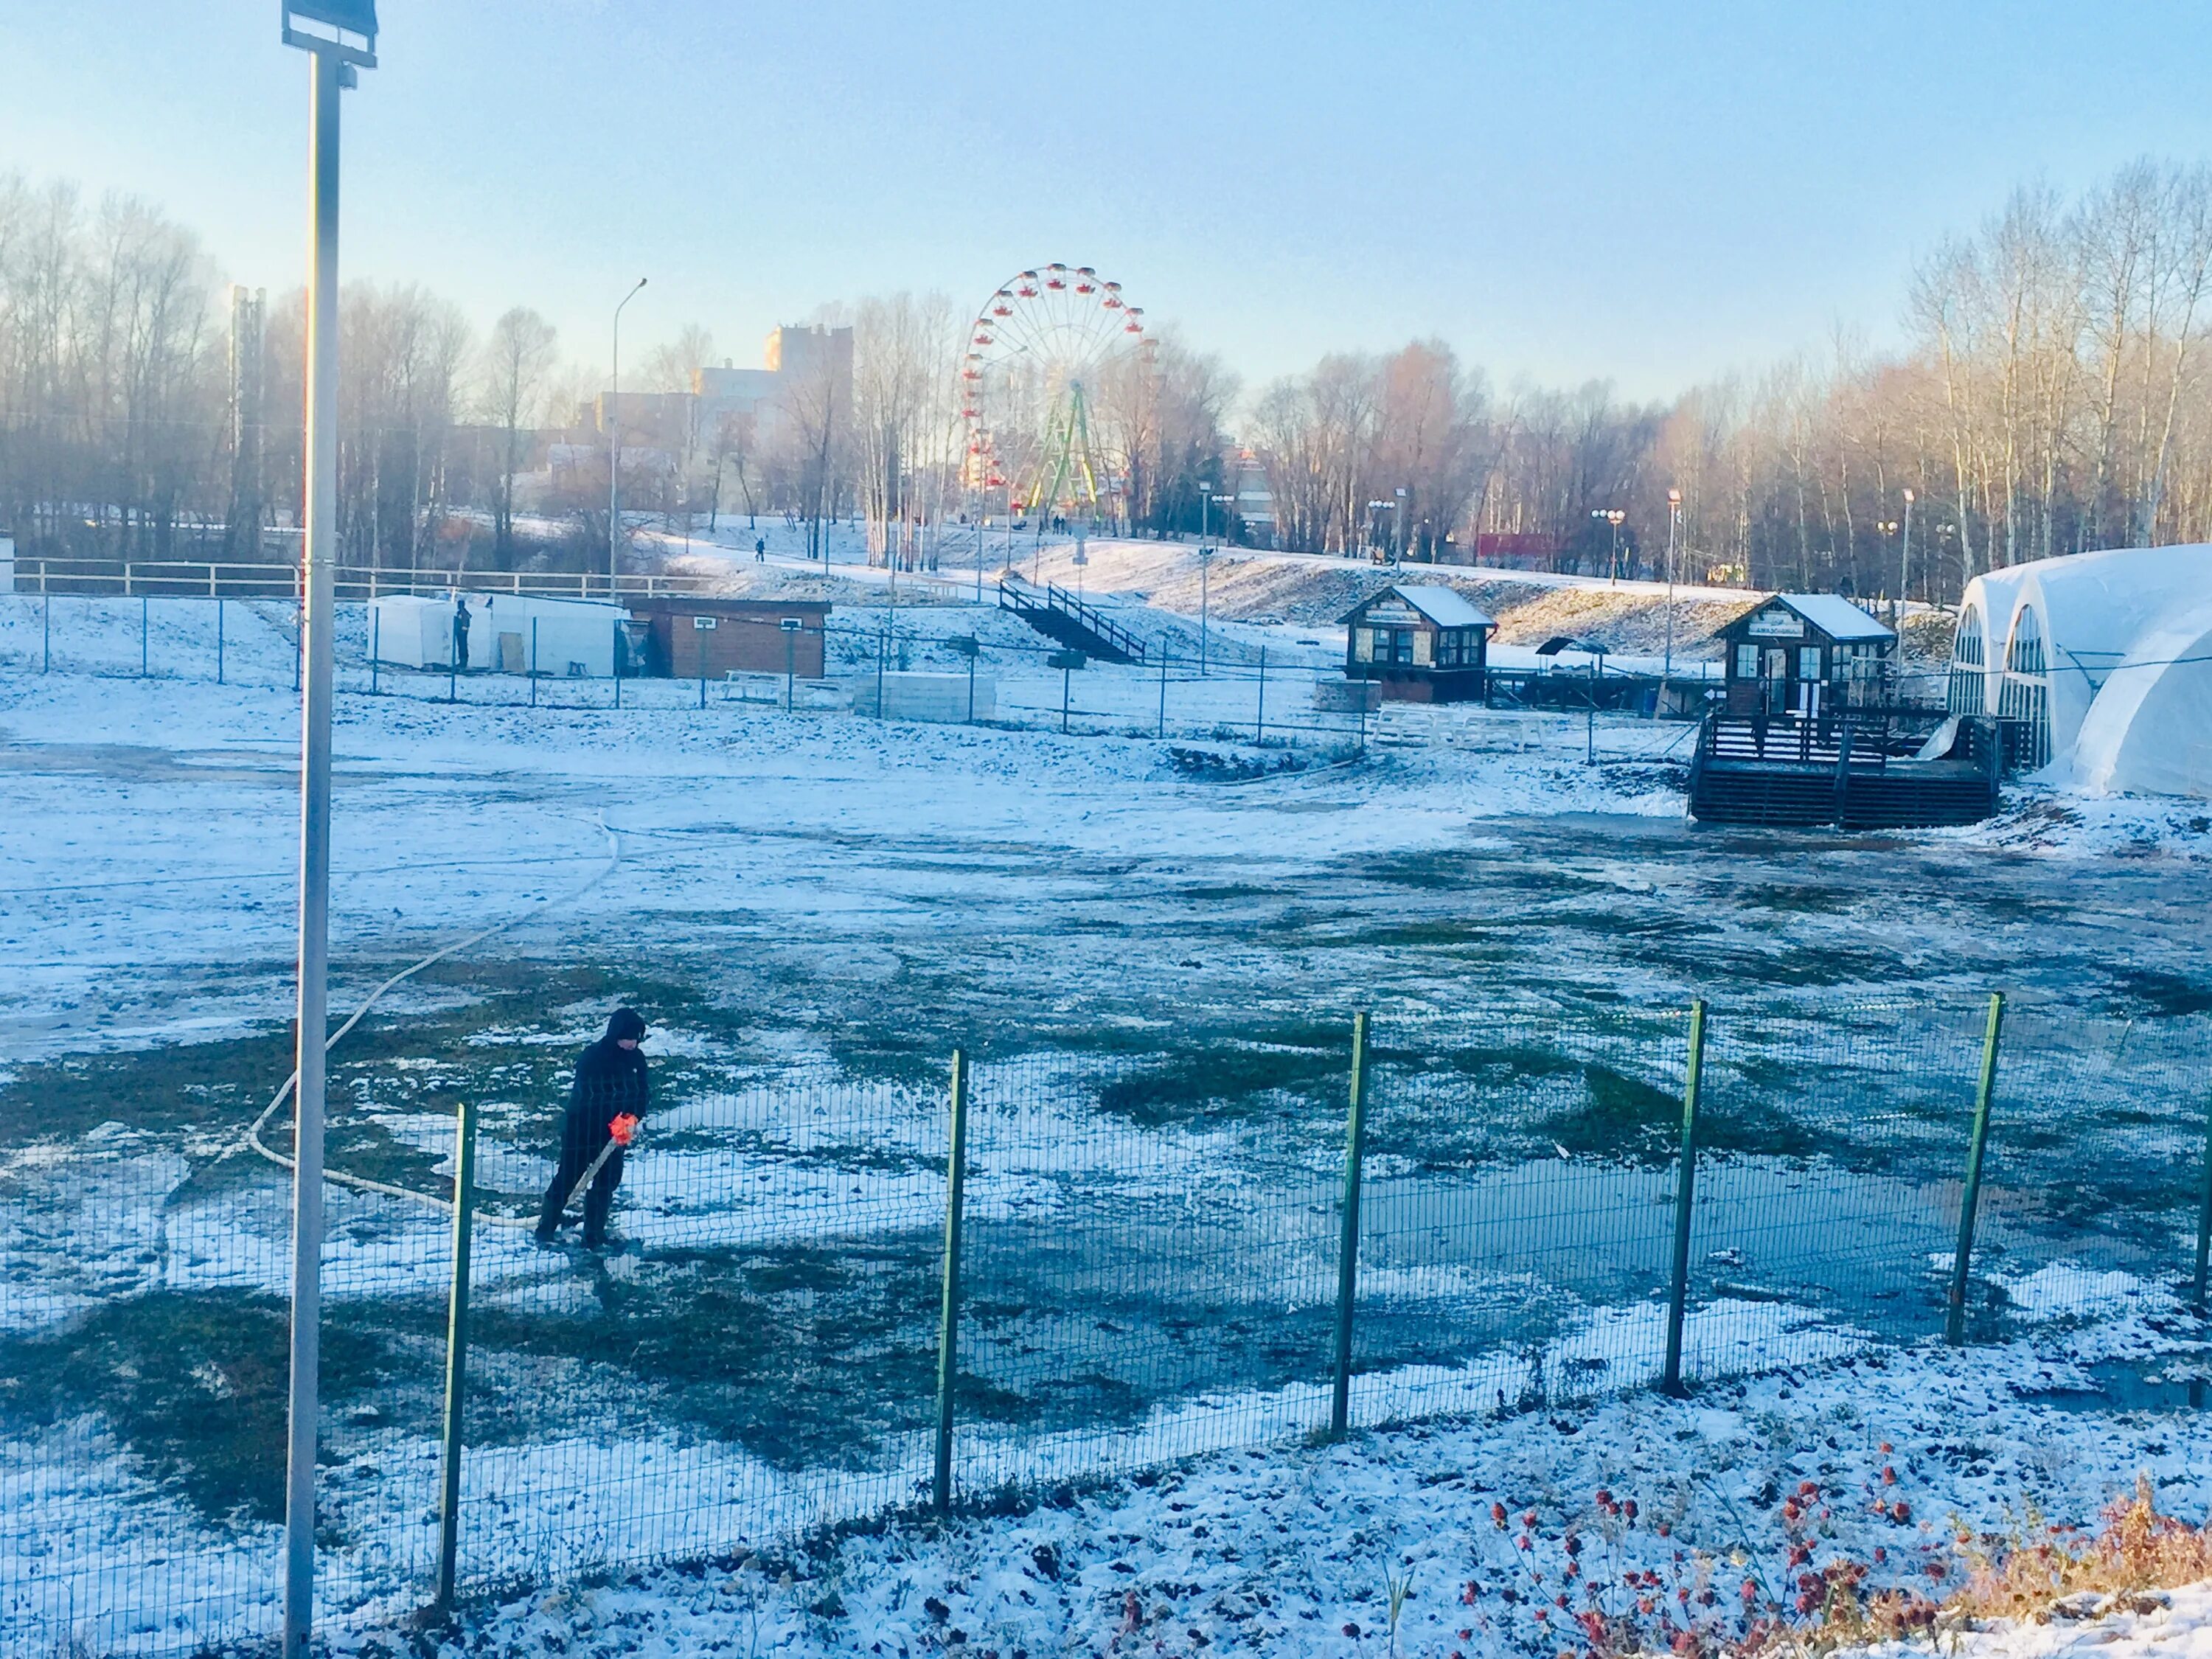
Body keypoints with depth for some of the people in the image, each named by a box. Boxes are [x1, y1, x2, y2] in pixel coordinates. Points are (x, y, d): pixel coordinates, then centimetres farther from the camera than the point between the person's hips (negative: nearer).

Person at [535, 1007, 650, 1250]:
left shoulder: (636, 1058, -4)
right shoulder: (592, 1057, -22)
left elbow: (644, 1093, -4)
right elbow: (590, 1098, -27)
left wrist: (633, 1117, -24)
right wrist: (614, 1122, -37)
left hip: (615, 1131, 5)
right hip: (581, 1127, -5)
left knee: (608, 1180, 9)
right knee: (568, 1178, 2)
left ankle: (594, 1234, 23)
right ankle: (545, 1230, 16)